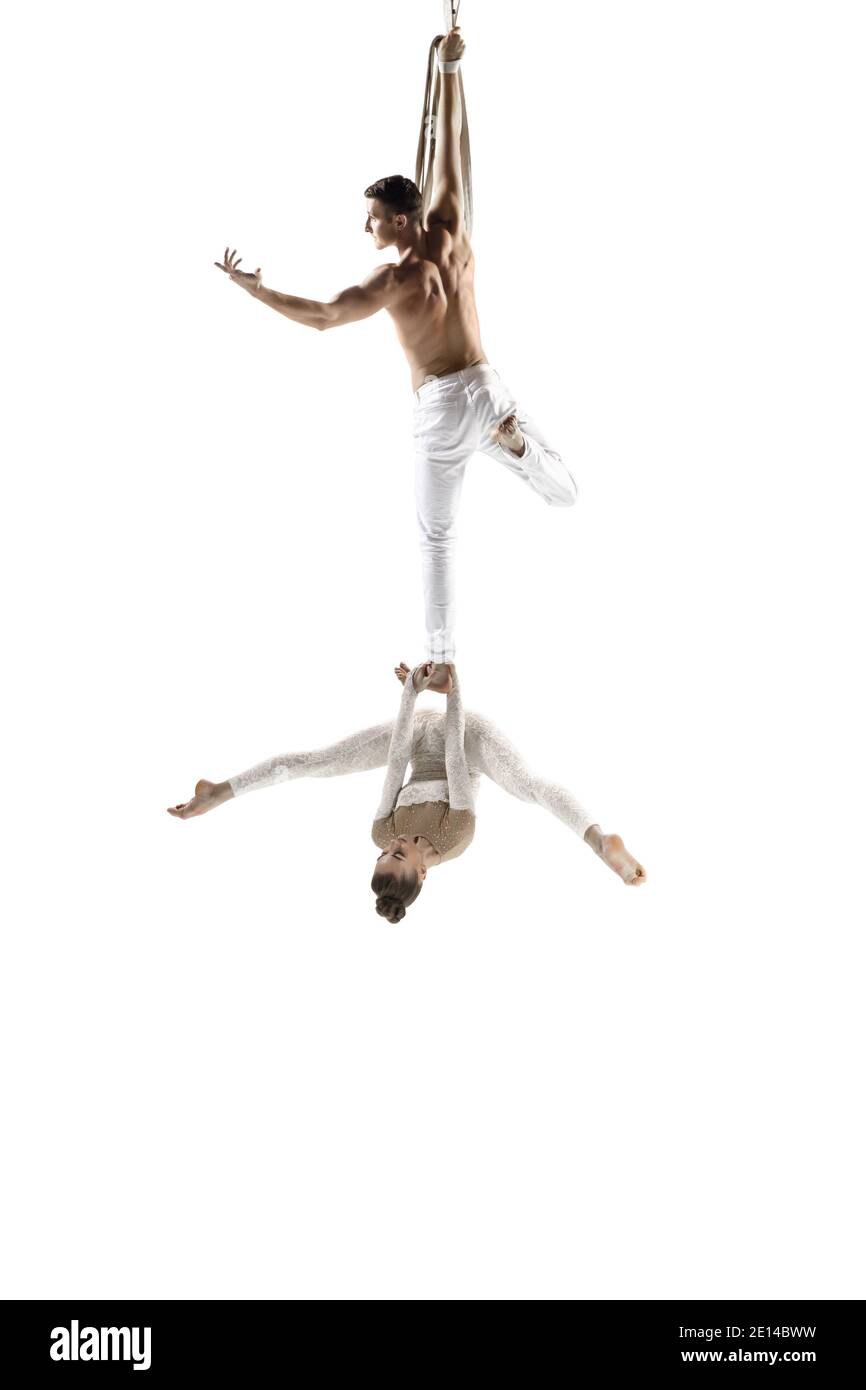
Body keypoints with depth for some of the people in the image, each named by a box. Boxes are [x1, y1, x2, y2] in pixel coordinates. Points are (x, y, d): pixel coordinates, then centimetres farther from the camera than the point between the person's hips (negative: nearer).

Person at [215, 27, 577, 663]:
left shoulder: (398, 278, -14)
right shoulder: (450, 233, 0)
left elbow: (321, 315, -17)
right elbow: (451, 146, 8)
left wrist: (254, 287, -8)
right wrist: (451, 69, 16)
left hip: (444, 408, -4)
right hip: (491, 388, 4)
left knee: (438, 539, 11)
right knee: (566, 493, 15)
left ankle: (442, 658, 11)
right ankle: (515, 443, -18)